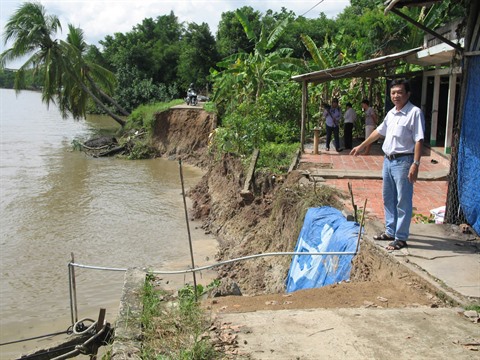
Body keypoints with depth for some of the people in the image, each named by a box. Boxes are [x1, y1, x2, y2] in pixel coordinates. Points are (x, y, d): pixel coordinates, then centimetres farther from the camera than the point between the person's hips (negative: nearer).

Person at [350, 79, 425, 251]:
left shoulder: (415, 113, -13)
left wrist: (416, 164, -25)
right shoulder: (391, 113, 11)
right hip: (388, 160, 9)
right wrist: (362, 146, 31)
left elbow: (419, 140, -18)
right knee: (388, 198, 16)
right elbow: (379, 131, 25)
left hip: (403, 161, -9)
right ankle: (390, 231, 29)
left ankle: (401, 238, 5)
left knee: (403, 202, -2)